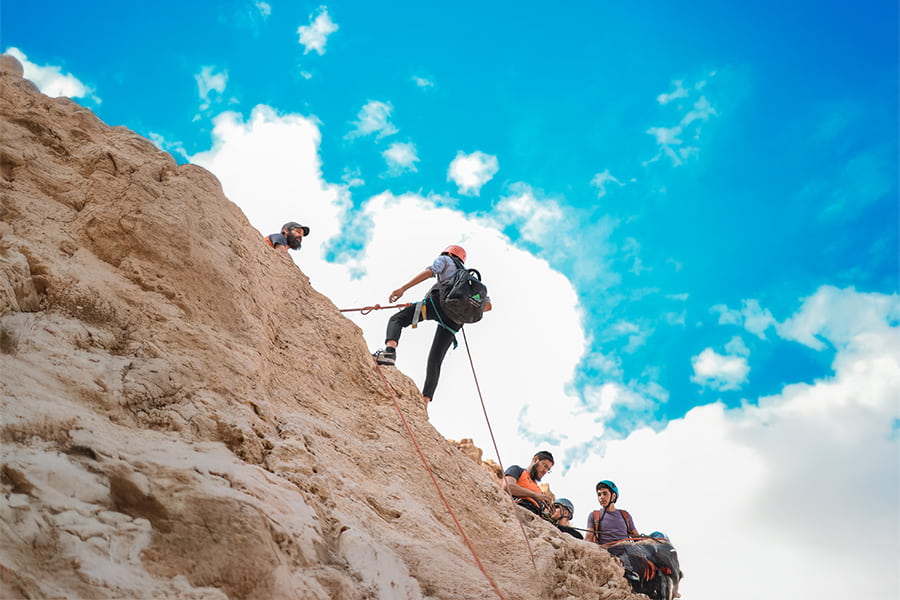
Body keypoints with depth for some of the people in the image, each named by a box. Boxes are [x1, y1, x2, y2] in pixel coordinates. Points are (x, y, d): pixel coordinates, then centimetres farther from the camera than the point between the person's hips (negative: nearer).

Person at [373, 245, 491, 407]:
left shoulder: (444, 260, 27)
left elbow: (429, 272, 4)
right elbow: (487, 304, 32)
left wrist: (402, 288, -4)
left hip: (440, 300, -5)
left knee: (397, 319, -2)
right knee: (435, 359, 5)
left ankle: (389, 351, -35)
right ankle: (425, 401, -9)